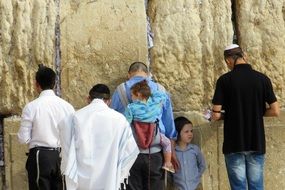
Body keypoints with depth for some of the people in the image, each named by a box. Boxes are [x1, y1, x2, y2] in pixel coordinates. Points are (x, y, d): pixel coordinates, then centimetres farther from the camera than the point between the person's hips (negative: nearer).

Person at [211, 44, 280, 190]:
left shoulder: (224, 80, -8)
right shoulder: (262, 79, -2)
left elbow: (216, 115, -9)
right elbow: (275, 111, -2)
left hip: (234, 144, -2)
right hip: (257, 143, 2)